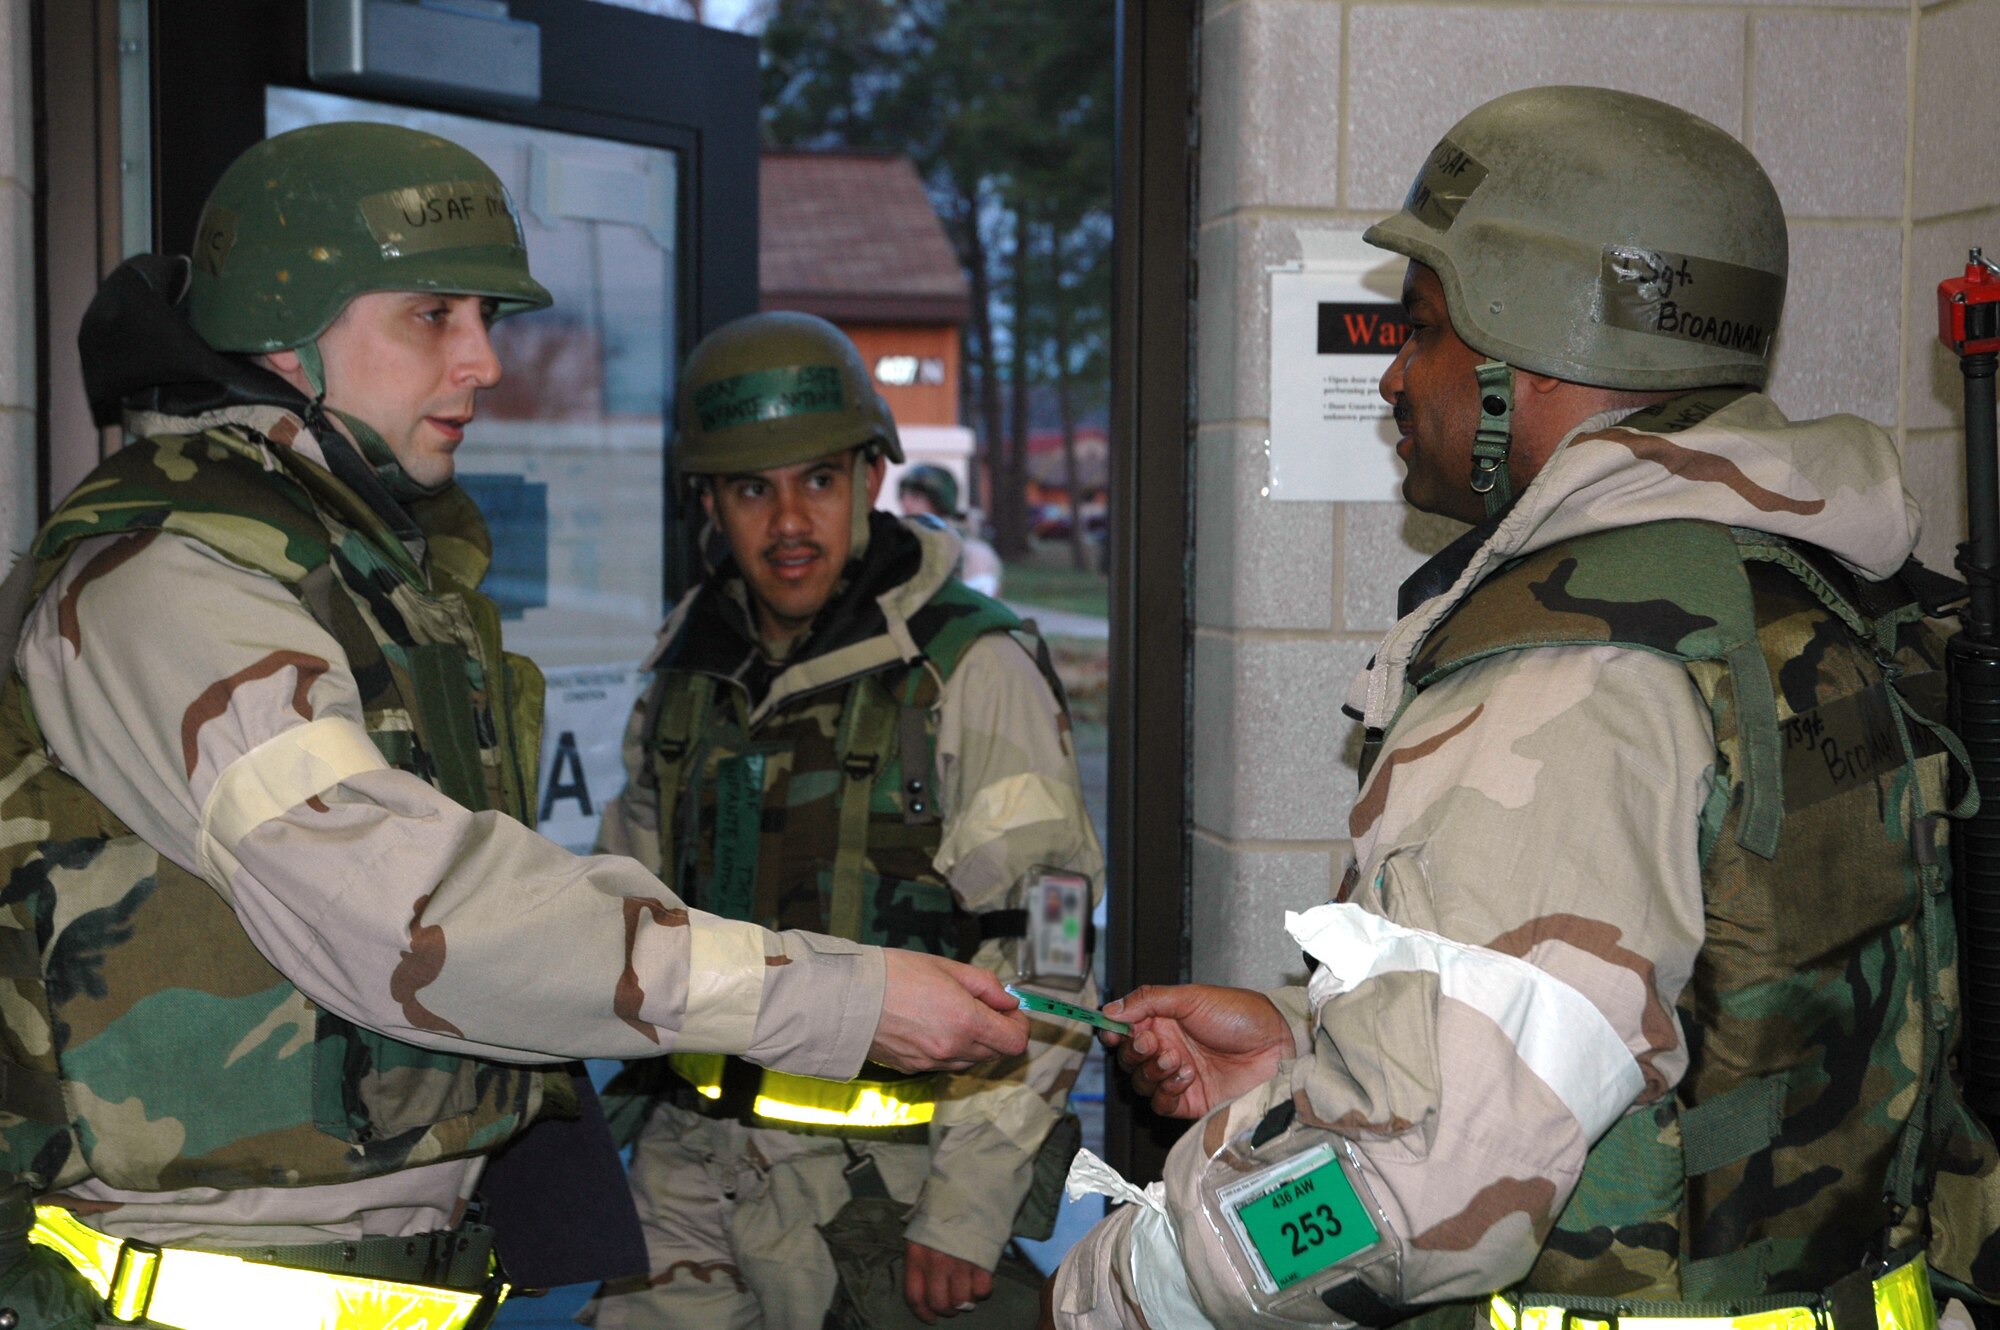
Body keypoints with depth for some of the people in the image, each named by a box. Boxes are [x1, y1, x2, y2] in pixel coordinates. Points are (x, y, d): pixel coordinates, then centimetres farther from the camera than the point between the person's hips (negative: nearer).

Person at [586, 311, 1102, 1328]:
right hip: (693, 1156, 5)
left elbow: (1045, 968, -14)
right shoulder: (692, 664, 8)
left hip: (884, 1167, -5)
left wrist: (968, 1206, -17)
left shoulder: (975, 674, -12)